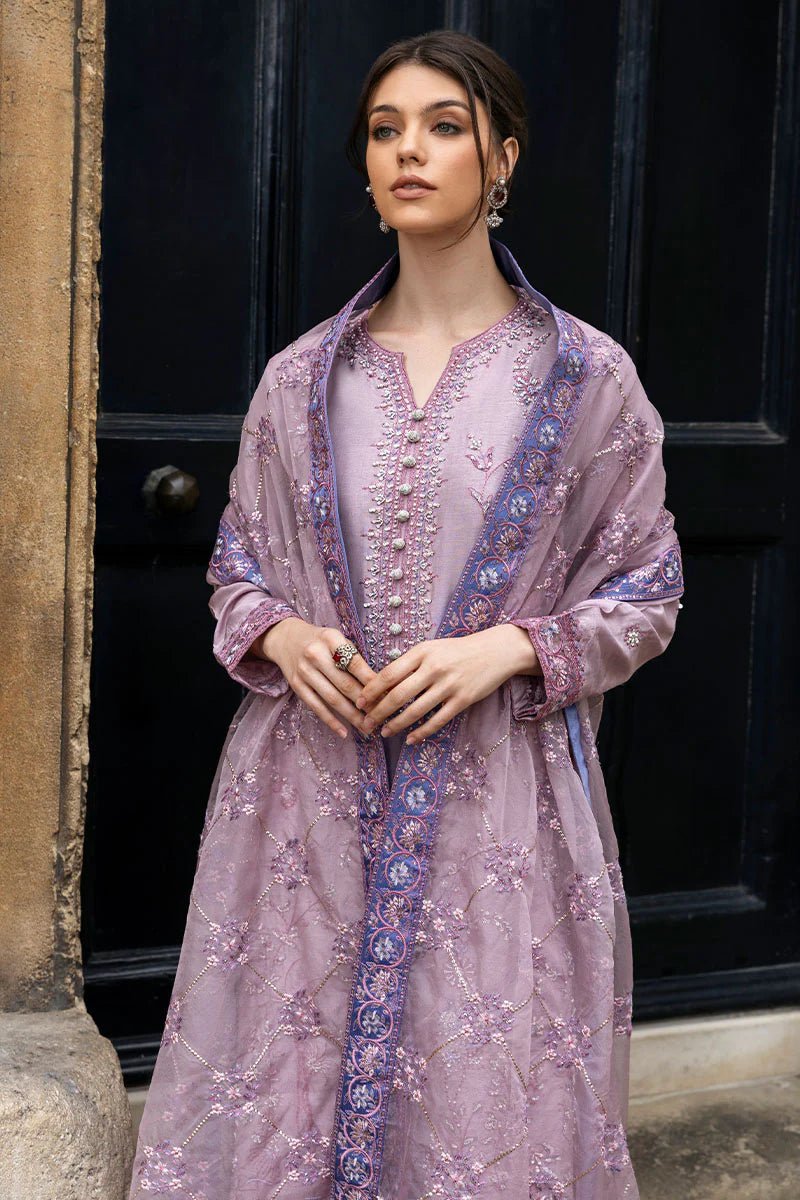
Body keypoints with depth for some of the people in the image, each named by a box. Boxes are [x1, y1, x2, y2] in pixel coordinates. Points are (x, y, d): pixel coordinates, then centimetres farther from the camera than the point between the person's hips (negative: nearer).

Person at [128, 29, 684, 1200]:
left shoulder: (587, 376, 0)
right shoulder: (302, 376, 7)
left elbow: (646, 591, 3)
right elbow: (237, 563, 15)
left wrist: (506, 649, -13)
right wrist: (280, 635, -7)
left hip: (500, 798, -2)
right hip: (311, 793, 2)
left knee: (487, 1099, 4)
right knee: (286, 1082, 8)